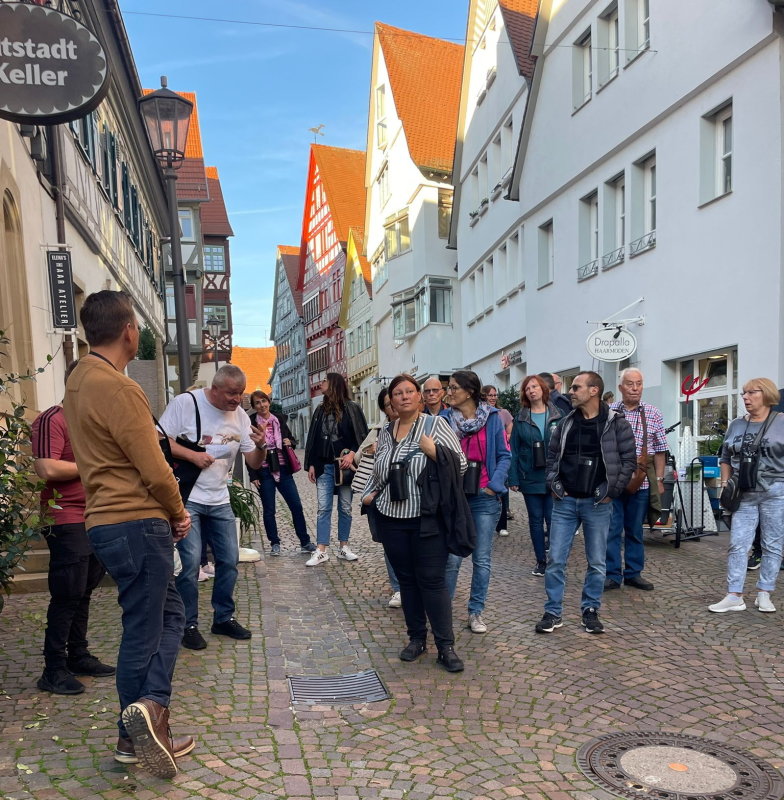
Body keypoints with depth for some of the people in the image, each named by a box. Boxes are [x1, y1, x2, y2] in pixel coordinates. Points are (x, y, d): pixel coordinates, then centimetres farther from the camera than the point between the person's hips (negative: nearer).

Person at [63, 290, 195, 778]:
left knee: (169, 614, 15)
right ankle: (143, 725, 9)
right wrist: (178, 513, 0)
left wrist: (169, 513, 13)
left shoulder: (81, 381, 12)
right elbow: (154, 468, -19)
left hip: (110, 520, 9)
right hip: (137, 524, -9)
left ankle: (150, 717, 16)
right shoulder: (118, 389, -19)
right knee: (144, 630, 2)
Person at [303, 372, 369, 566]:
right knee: (323, 508, 0)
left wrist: (352, 454, -18)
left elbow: (363, 436, -4)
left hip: (344, 466, -3)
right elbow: (313, 439, 12)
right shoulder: (321, 410, 11)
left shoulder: (351, 409, -2)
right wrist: (311, 464, 7)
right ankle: (321, 551, 1)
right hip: (324, 466, 3)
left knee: (345, 508, 6)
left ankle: (343, 547, 17)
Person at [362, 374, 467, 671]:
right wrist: (368, 493, 13)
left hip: (427, 517, -4)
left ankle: (446, 646, 6)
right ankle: (416, 638, 24)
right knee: (406, 579, 11)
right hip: (392, 517, 5)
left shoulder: (435, 424, -3)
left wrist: (435, 452, -21)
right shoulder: (385, 432, 11)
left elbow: (461, 464, -6)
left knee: (432, 579, -4)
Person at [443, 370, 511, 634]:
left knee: (482, 559, 8)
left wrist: (495, 485, -10)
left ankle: (476, 611, 21)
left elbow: (504, 455, 1)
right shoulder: (444, 419, 0)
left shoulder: (492, 417, -1)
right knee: (452, 558, 1)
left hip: (485, 497, 0)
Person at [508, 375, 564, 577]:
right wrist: (513, 479, -3)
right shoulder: (521, 419, 3)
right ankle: (541, 561, 20)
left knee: (553, 519, -2)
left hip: (554, 478, -1)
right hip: (530, 478, 2)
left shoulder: (557, 416, 0)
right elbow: (514, 450, 2)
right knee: (536, 520, 9)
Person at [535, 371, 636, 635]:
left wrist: (611, 491, -7)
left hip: (597, 504, -3)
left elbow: (629, 459, -4)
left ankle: (590, 611, 24)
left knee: (597, 562, 8)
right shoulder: (566, 423, 6)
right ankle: (553, 613, 13)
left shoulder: (616, 423, -5)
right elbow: (552, 455, 14)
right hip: (565, 501, 3)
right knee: (555, 560, 2)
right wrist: (554, 485, 2)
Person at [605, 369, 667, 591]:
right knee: (611, 530, 2)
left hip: (641, 483, 1)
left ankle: (633, 573, 24)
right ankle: (612, 575, 12)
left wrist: (659, 479, 2)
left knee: (635, 530, 12)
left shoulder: (653, 414, 3)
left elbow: (659, 450, 7)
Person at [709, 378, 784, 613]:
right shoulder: (736, 425, 10)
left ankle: (764, 594, 15)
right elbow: (726, 458, 18)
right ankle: (734, 597, 3)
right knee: (737, 544, 0)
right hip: (744, 494, 4)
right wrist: (725, 483, 6)